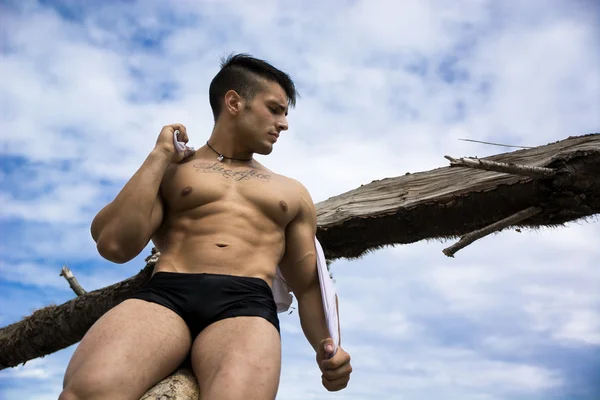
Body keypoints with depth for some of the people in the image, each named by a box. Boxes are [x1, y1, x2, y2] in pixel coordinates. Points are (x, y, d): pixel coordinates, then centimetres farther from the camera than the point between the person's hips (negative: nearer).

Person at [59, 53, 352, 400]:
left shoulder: (292, 193, 27)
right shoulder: (170, 170, 21)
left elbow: (310, 285, 23)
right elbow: (114, 246, 5)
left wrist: (326, 344, 3)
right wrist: (159, 156, 8)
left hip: (247, 305, 1)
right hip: (164, 296, 0)